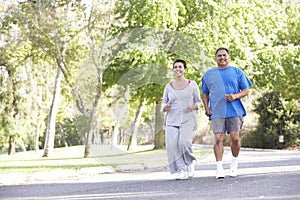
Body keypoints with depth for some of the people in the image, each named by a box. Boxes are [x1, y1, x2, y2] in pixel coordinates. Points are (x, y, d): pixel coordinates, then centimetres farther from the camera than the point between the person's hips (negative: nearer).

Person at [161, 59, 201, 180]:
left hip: (187, 120, -2)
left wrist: (194, 107, -10)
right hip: (172, 120, 2)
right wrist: (165, 107, -6)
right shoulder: (169, 87, 11)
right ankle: (180, 170, -9)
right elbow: (164, 102, 17)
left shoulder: (192, 85, 6)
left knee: (184, 142, -23)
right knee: (172, 145, -17)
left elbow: (198, 101, 12)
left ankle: (190, 162, 7)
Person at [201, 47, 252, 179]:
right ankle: (219, 168, -8)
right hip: (217, 112, 1)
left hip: (235, 111, 0)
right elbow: (205, 94, 21)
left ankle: (234, 162, 17)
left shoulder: (237, 72, 10)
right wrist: (206, 108, 5)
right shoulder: (208, 74, 16)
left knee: (235, 137, -5)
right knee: (219, 139, -9)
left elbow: (246, 90, 9)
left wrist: (235, 96, -10)